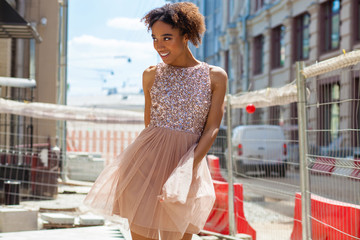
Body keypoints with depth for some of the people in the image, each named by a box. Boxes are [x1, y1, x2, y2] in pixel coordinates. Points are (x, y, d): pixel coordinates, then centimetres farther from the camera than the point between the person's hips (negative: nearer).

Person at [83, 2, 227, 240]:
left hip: (190, 160, 0)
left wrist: (191, 166, -14)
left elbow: (212, 128, -3)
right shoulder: (152, 75, 6)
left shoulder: (215, 77, 2)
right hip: (148, 161, 0)